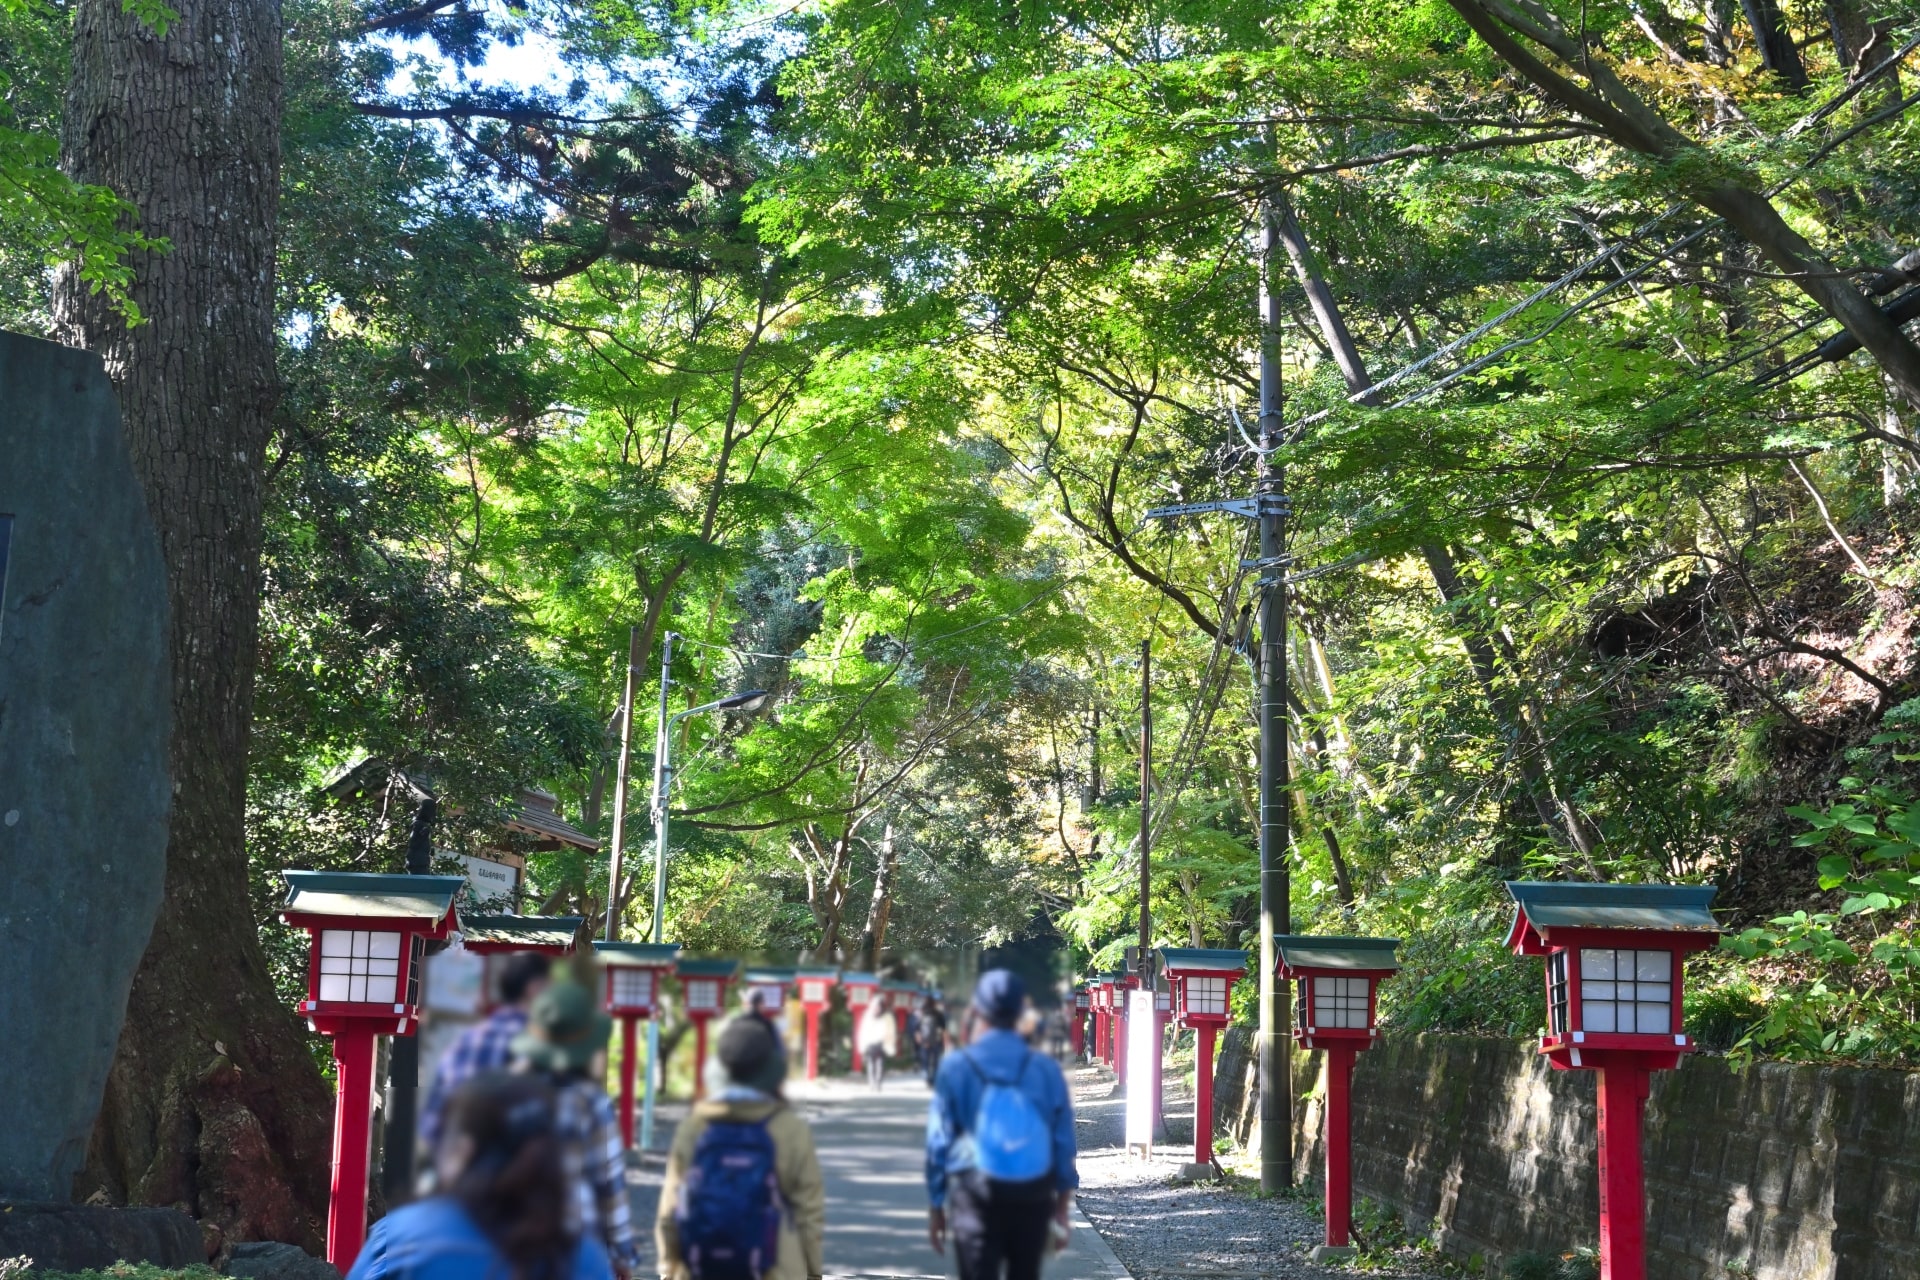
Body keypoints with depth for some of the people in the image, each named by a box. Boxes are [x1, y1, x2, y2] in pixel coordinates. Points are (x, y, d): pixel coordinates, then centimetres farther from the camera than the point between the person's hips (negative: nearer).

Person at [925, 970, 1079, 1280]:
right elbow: (1064, 1143, 2)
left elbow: (939, 1142, -3)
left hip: (975, 1199, -2)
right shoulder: (1047, 1070, -2)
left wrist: (936, 1205, 7)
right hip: (1032, 1199, 2)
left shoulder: (955, 1068, -7)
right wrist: (1063, 1205, 12)